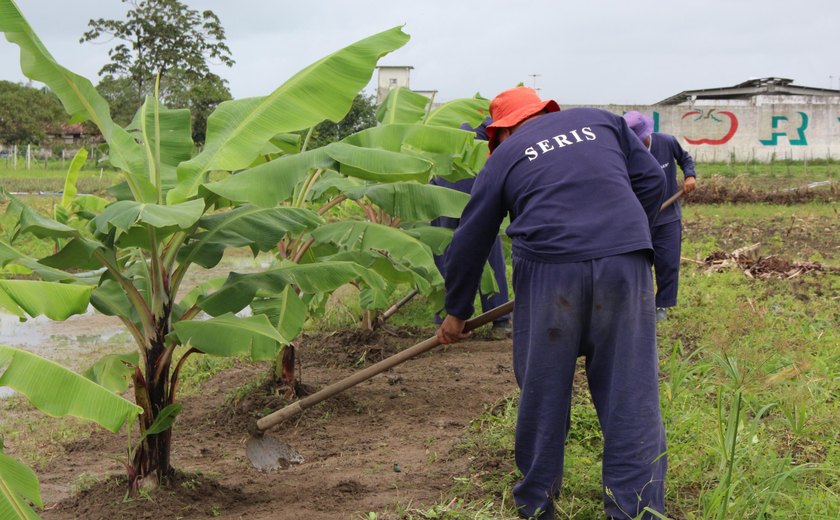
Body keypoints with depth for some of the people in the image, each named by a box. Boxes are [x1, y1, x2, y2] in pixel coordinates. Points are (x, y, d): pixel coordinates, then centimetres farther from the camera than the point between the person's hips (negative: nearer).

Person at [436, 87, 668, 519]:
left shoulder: (505, 156, 15)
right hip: (624, 264, 1)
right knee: (631, 394, 4)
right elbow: (652, 181, 14)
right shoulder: (602, 121, 20)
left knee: (542, 394, 12)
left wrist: (456, 312, 27)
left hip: (549, 269, -1)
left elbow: (470, 240, 17)